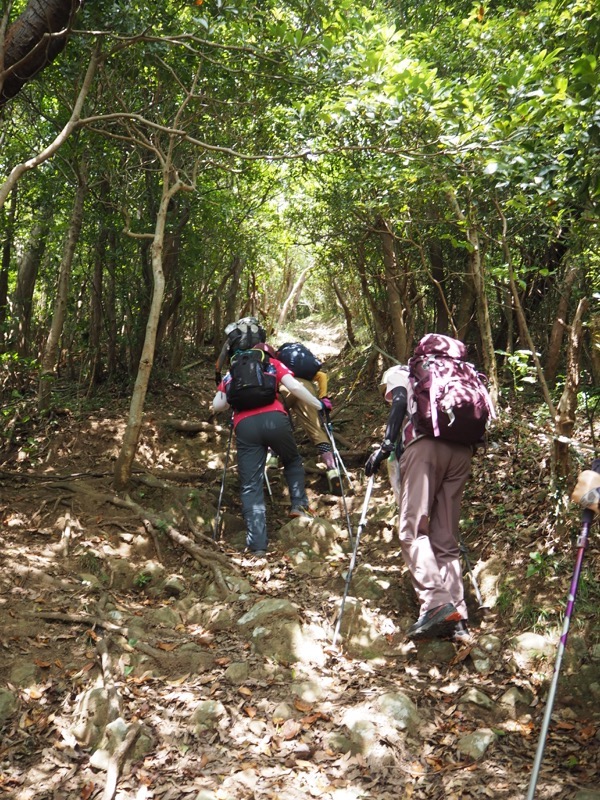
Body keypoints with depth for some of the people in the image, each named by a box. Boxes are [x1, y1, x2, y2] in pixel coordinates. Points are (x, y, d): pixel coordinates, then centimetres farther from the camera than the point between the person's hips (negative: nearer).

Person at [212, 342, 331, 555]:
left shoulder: (232, 372, 29)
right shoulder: (273, 364, 23)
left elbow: (216, 406, 22)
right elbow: (295, 387, 6)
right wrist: (319, 405, 16)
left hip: (244, 426, 1)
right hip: (274, 419, 0)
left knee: (250, 486, 1)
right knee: (292, 461, 29)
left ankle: (257, 544, -7)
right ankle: (299, 504, 12)